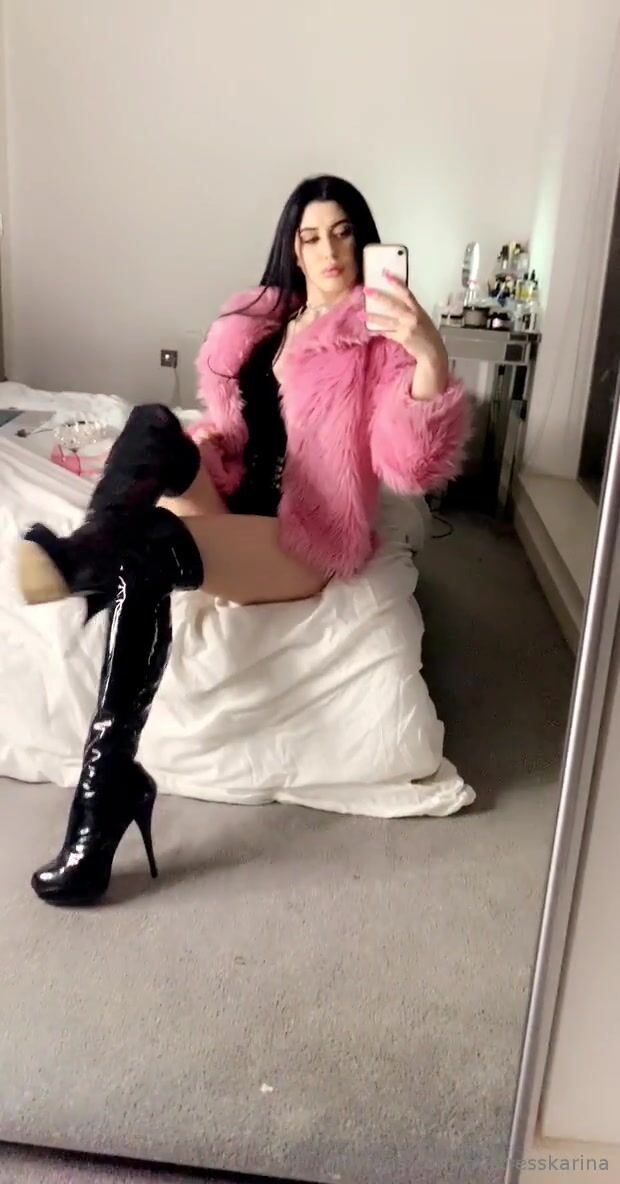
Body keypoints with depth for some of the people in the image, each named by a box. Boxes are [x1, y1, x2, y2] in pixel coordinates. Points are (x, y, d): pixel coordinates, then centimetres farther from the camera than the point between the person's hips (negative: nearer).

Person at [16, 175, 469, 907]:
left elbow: (412, 468, -19)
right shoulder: (260, 318, 15)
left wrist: (431, 360, -35)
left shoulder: (380, 339, -5)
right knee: (152, 423, -26)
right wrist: (174, 462, 5)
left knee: (144, 558, -34)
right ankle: (88, 550, -52)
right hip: (228, 503, 6)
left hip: (307, 537, -6)